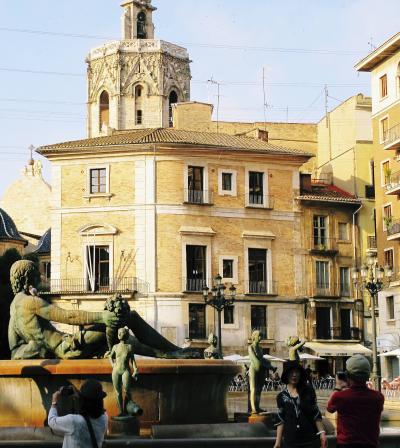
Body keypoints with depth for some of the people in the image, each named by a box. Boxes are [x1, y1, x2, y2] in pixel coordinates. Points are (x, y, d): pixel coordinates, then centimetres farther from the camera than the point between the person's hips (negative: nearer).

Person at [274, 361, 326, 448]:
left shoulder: (309, 391, 2)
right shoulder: (281, 396, 3)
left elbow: (316, 414, 5)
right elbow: (281, 420, 5)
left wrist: (321, 432, -4)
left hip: (311, 440, 0)